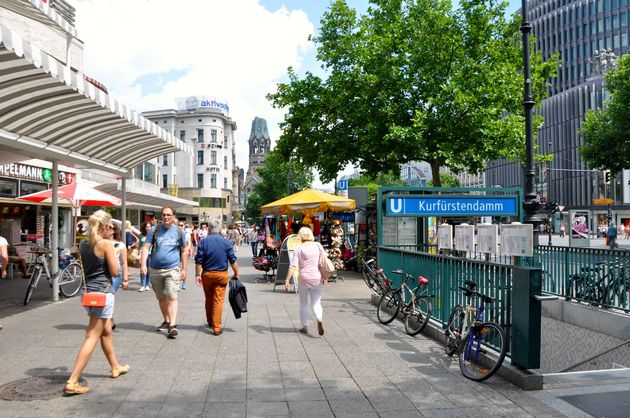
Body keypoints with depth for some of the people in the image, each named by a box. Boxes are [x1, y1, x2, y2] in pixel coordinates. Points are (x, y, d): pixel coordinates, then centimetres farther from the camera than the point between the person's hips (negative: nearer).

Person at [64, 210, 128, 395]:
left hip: (89, 291, 9)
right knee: (92, 337, -5)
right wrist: (114, 254, 4)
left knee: (106, 331, 23)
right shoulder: (106, 244, -15)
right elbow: (114, 271, -12)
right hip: (103, 292, -9)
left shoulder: (83, 244, 7)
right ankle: (72, 382, -7)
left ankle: (116, 367, 39)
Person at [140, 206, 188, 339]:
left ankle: (173, 326, -14)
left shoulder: (179, 232, 3)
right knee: (161, 298, 13)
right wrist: (143, 264, -15)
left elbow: (183, 251, 9)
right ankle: (166, 321, 29)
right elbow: (146, 248, -1)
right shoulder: (154, 230, 3)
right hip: (155, 269, 3)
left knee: (171, 297, -13)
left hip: (172, 269, -2)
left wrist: (184, 269, 6)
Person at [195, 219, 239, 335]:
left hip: (207, 274, 1)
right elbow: (233, 260, -3)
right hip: (222, 274, -1)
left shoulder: (203, 242, -5)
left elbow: (198, 260, -7)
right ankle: (216, 327, -2)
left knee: (209, 299, 18)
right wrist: (236, 273, 7)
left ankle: (210, 322, 34)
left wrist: (197, 275, -1)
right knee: (218, 300, 0)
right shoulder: (226, 242, -3)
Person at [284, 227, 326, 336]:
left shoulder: (299, 248, -4)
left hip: (304, 278, -2)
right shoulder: (318, 245, 4)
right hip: (317, 279, 2)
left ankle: (305, 326, 20)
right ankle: (319, 319, -17)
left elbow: (293, 266, -11)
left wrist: (287, 280, -11)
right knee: (316, 303, 10)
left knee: (303, 303, 16)